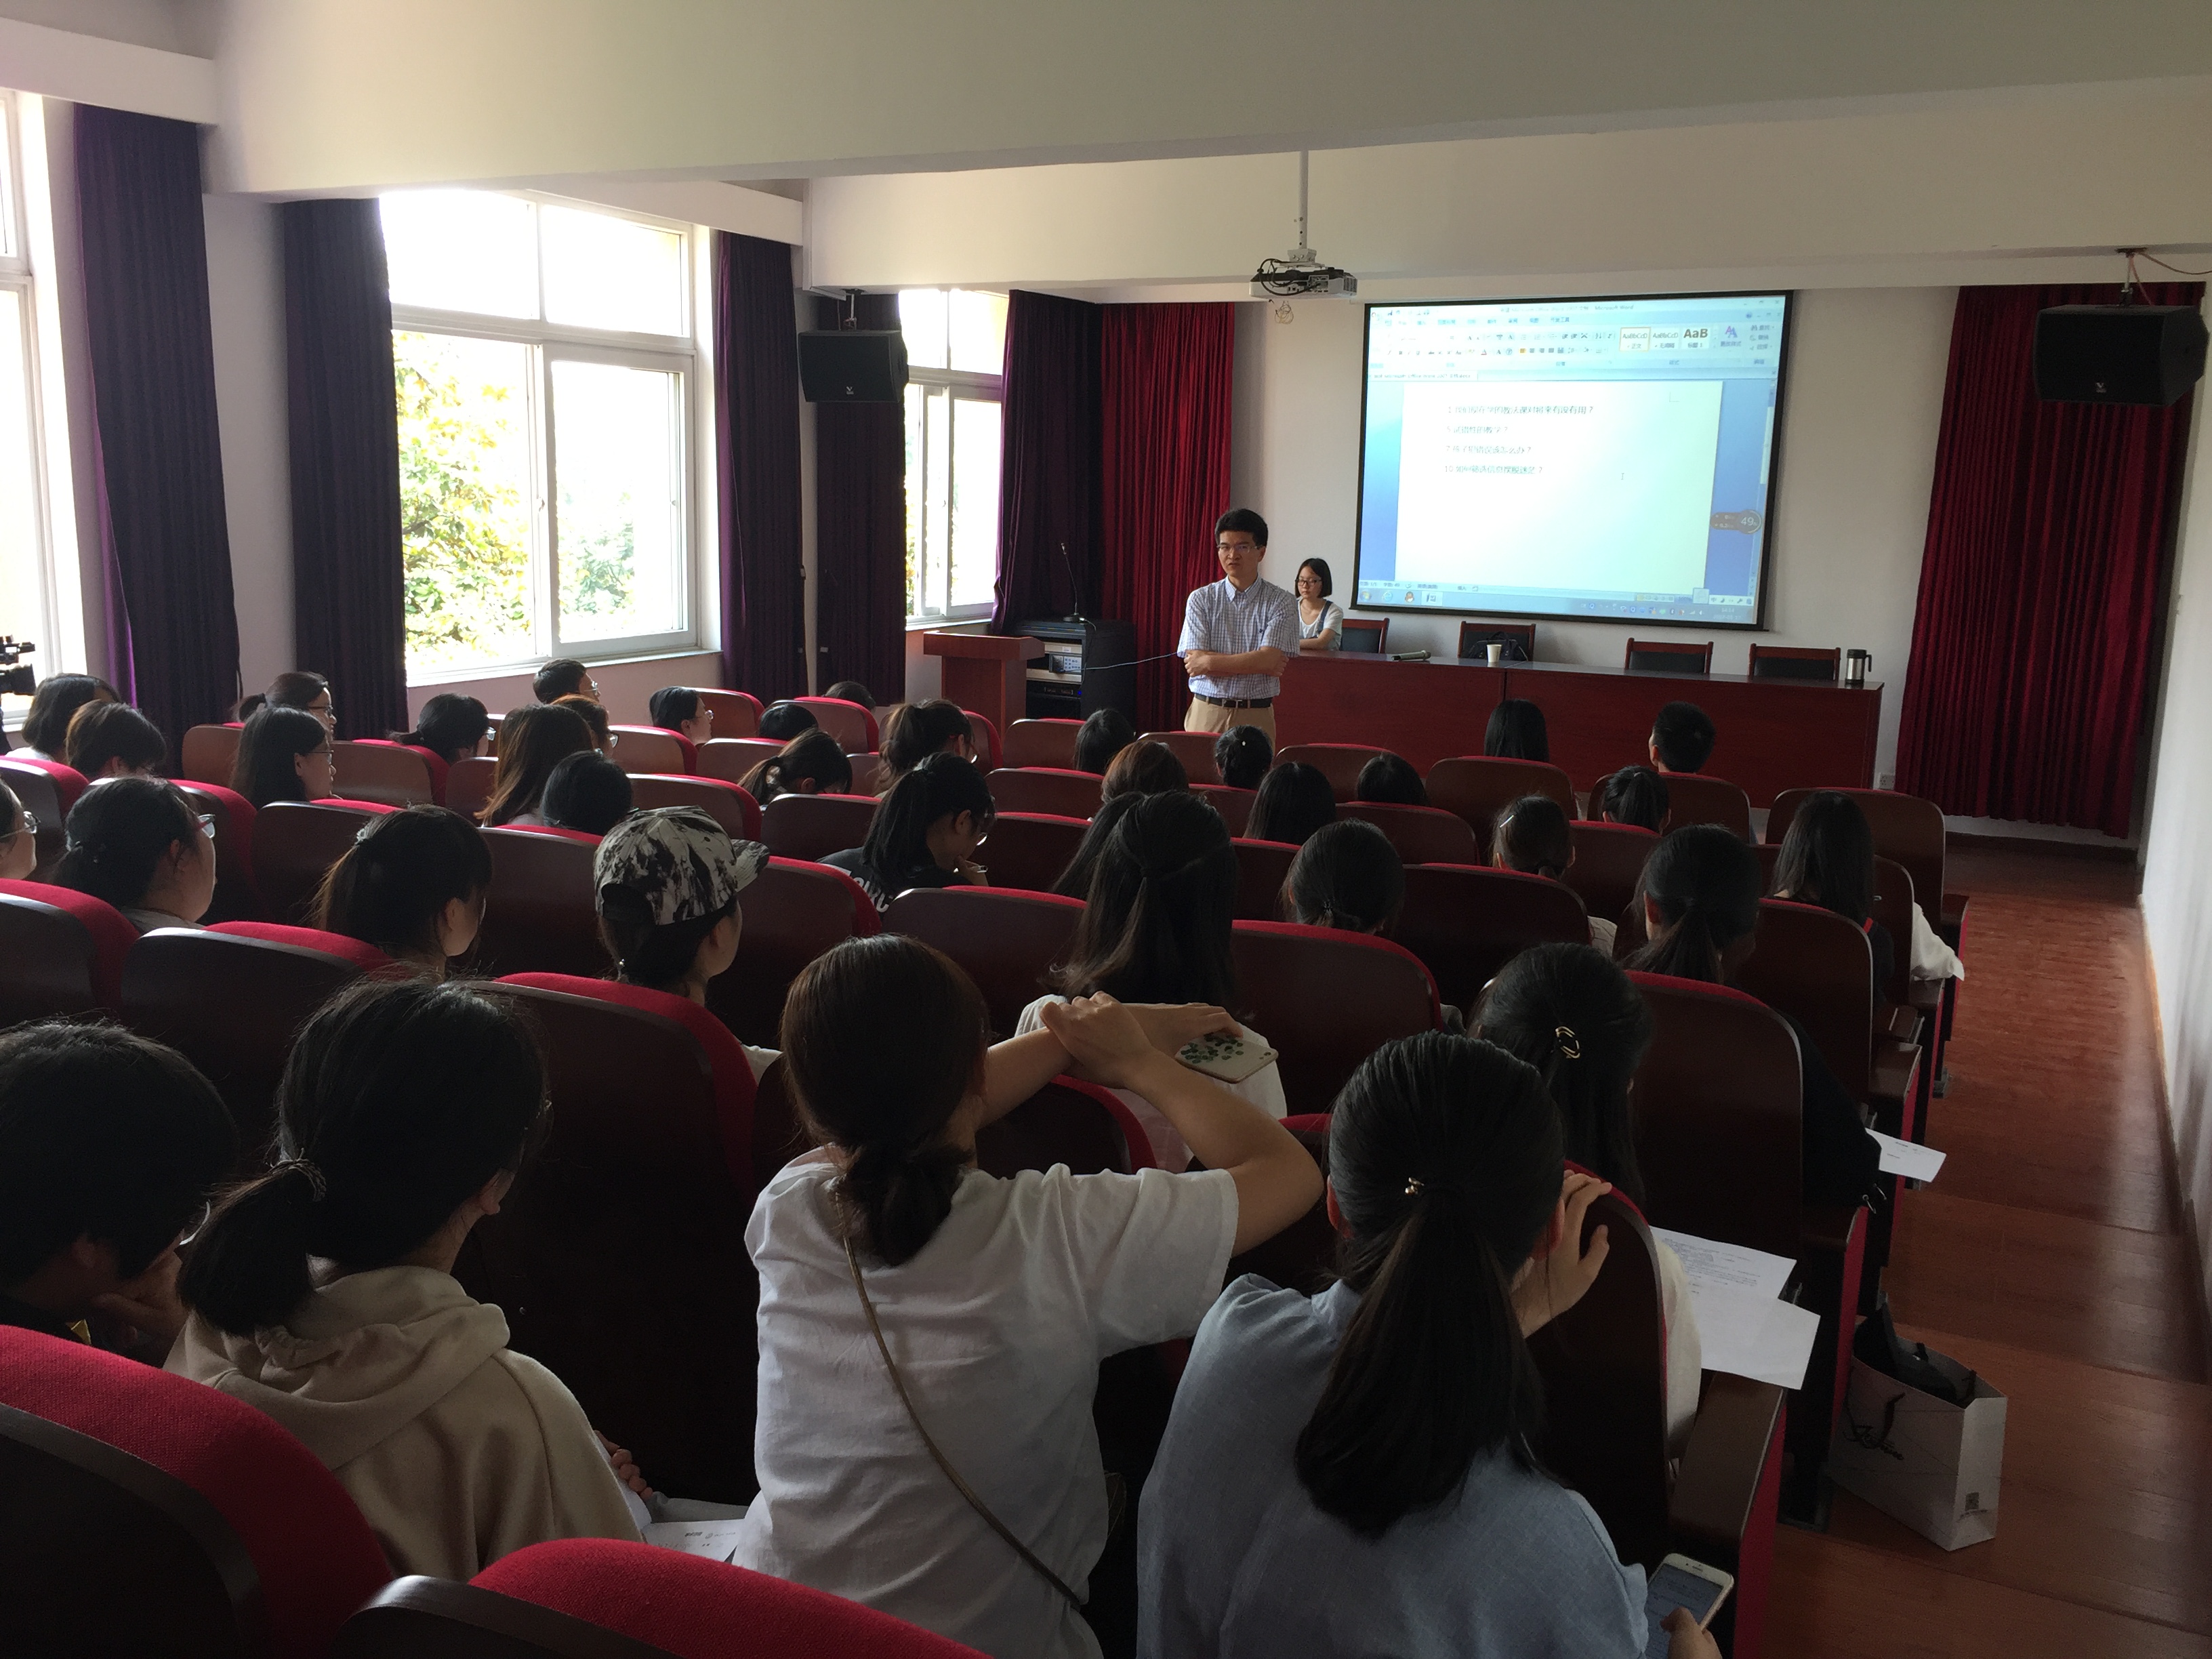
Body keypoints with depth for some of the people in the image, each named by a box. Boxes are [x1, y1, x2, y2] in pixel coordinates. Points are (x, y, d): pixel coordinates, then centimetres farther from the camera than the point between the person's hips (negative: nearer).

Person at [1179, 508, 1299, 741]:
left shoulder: (1281, 603, 0)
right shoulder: (1201, 599, 4)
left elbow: (1268, 659, -11)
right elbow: (1193, 662, -5)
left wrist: (1210, 662, -9)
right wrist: (1256, 664, -9)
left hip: (1255, 718, -1)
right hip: (1206, 713, 1)